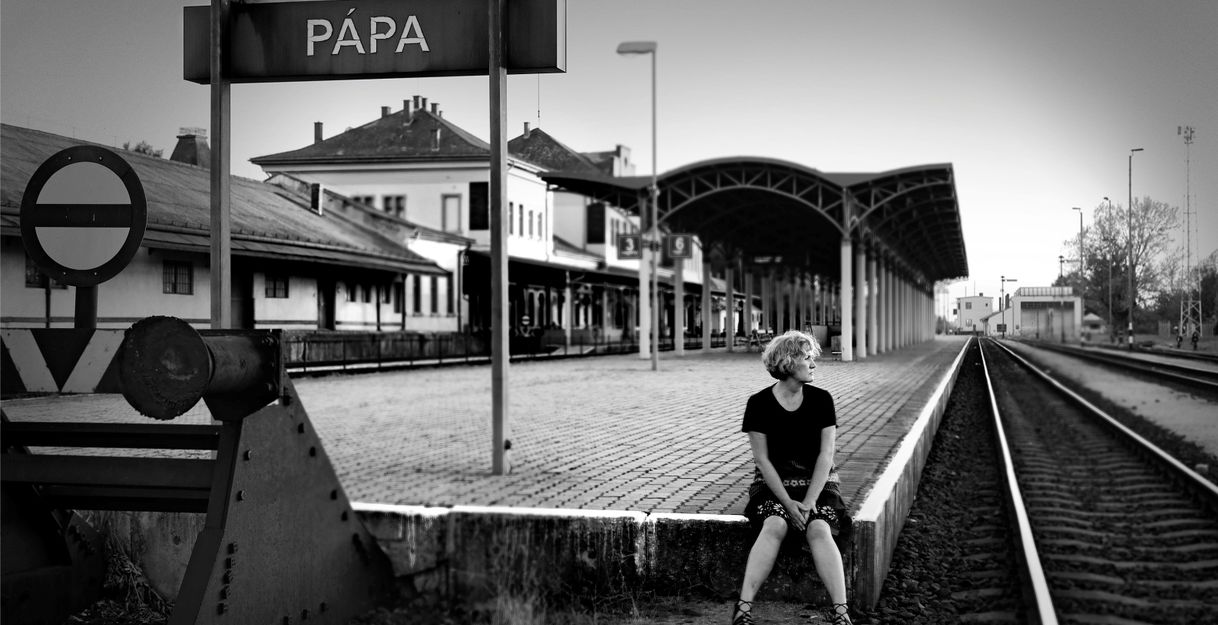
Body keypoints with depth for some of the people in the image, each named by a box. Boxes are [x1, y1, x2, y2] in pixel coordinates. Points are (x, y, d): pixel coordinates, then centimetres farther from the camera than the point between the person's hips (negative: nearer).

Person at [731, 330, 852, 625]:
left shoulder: (821, 399, 0)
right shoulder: (759, 403, -4)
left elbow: (826, 455, -5)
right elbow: (762, 460, -6)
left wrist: (808, 503, -16)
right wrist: (788, 503, -17)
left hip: (817, 483, 1)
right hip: (773, 484, -1)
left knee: (819, 530, -29)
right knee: (774, 526, -32)